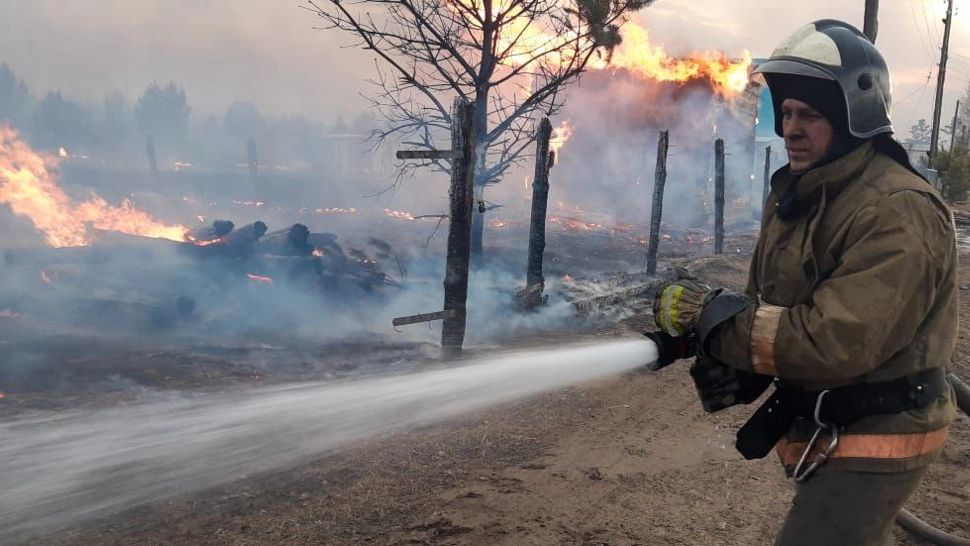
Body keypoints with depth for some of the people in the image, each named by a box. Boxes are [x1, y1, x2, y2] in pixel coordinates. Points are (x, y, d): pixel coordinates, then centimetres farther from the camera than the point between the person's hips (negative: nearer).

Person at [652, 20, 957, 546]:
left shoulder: (899, 213, -25)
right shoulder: (793, 196, 5)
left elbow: (837, 342, -34)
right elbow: (767, 305, 6)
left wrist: (713, 313, -28)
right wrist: (731, 367, -15)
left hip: (874, 443, -9)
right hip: (814, 429, 9)